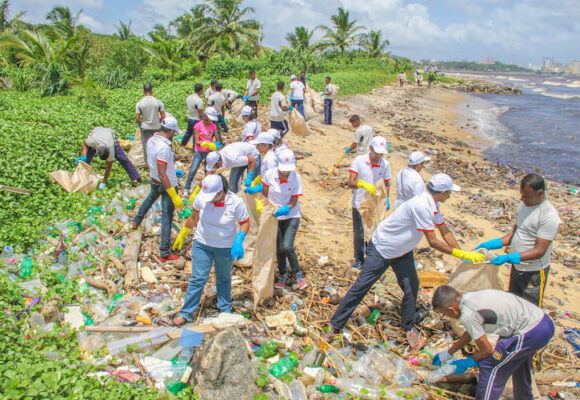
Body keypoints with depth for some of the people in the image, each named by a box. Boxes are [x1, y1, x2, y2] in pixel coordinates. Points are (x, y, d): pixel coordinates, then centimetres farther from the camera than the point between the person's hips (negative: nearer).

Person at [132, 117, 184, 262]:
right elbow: (162, 174, -31)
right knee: (167, 217, -3)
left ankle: (137, 222, 61)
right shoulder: (164, 147, -29)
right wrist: (174, 196, -30)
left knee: (150, 198, 38)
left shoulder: (151, 140, -2)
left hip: (154, 181, 9)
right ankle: (165, 253, 1)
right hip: (166, 184, -9)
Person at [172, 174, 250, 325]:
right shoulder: (201, 198, -16)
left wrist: (238, 241, -25)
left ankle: (225, 310, 37)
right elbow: (194, 217, 3)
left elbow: (245, 223, -9)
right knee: (197, 278, -1)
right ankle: (186, 313, 11)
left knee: (224, 278, 17)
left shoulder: (236, 202, -22)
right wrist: (182, 234, 13)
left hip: (226, 247, -1)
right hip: (202, 244, 1)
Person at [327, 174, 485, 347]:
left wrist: (465, 254, 4)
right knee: (361, 286, -2)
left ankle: (408, 326, 21)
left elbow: (445, 232, 9)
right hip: (381, 248, -8)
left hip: (402, 251, 8)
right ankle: (335, 325, 10)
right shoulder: (421, 206, -33)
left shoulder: (433, 206, -3)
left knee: (411, 286, 1)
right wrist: (462, 254, -22)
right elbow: (433, 242, -28)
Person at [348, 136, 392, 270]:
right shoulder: (359, 160, -9)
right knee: (359, 234, 7)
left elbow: (386, 185, 10)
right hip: (359, 204, -1)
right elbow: (350, 183, -16)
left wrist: (386, 199, -7)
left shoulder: (385, 164, -1)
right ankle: (359, 260, 26)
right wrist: (363, 184, -34)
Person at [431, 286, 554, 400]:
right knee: (518, 360, 34)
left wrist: (467, 363, 10)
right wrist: (448, 353, 34)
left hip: (531, 333, -10)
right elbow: (470, 333, 26)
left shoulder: (468, 315, -18)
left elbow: (486, 350, -8)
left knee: (490, 367, -1)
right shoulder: (470, 297, 10)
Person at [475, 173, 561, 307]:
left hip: (534, 272, -7)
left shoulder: (549, 216, -23)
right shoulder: (523, 205, 2)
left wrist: (508, 258, -31)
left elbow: (539, 251, -24)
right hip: (517, 265, 7)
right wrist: (489, 245, -2)